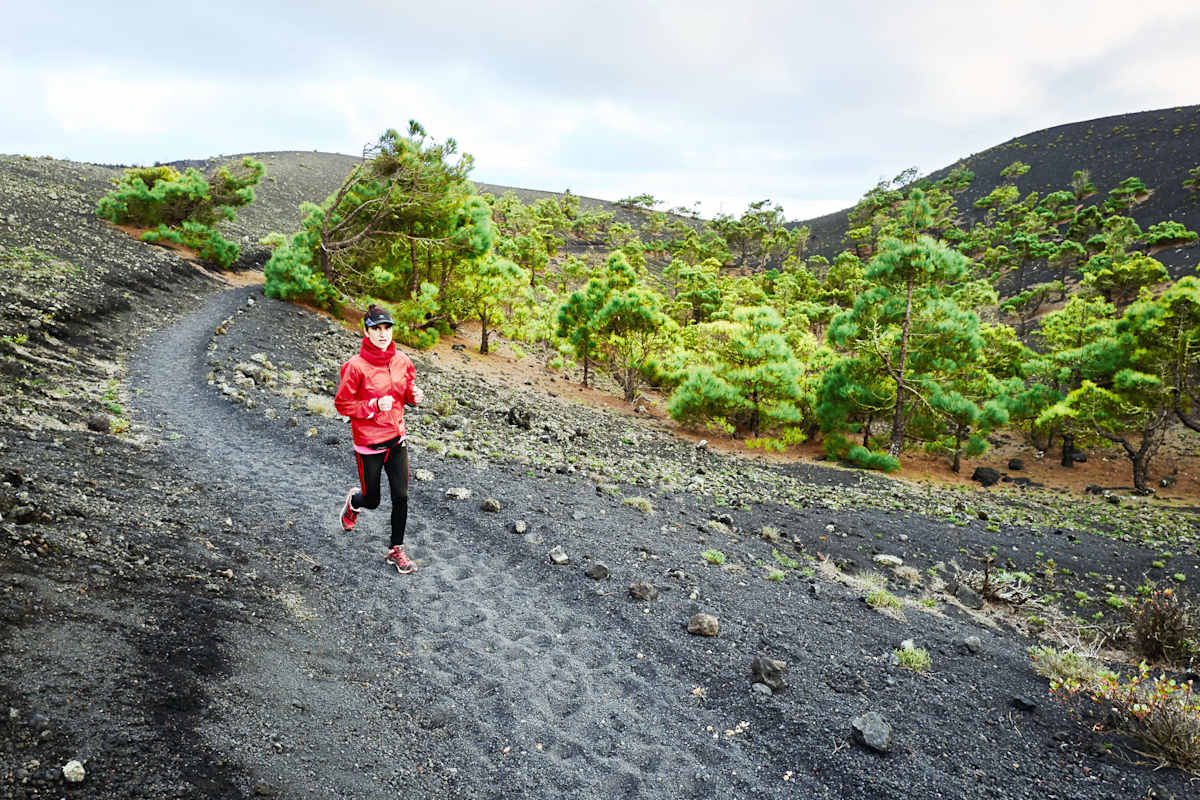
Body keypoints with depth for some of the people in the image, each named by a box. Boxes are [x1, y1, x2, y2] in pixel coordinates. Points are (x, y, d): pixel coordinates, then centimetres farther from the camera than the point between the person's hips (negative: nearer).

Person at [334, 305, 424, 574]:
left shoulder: (402, 360, -1)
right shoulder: (356, 366, -17)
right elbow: (342, 404, -11)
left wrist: (414, 395, -9)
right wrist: (374, 406, -23)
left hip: (397, 439, 4)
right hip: (368, 444, -4)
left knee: (401, 497, 3)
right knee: (372, 501, 11)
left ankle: (396, 549, 20)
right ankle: (354, 502, 49)